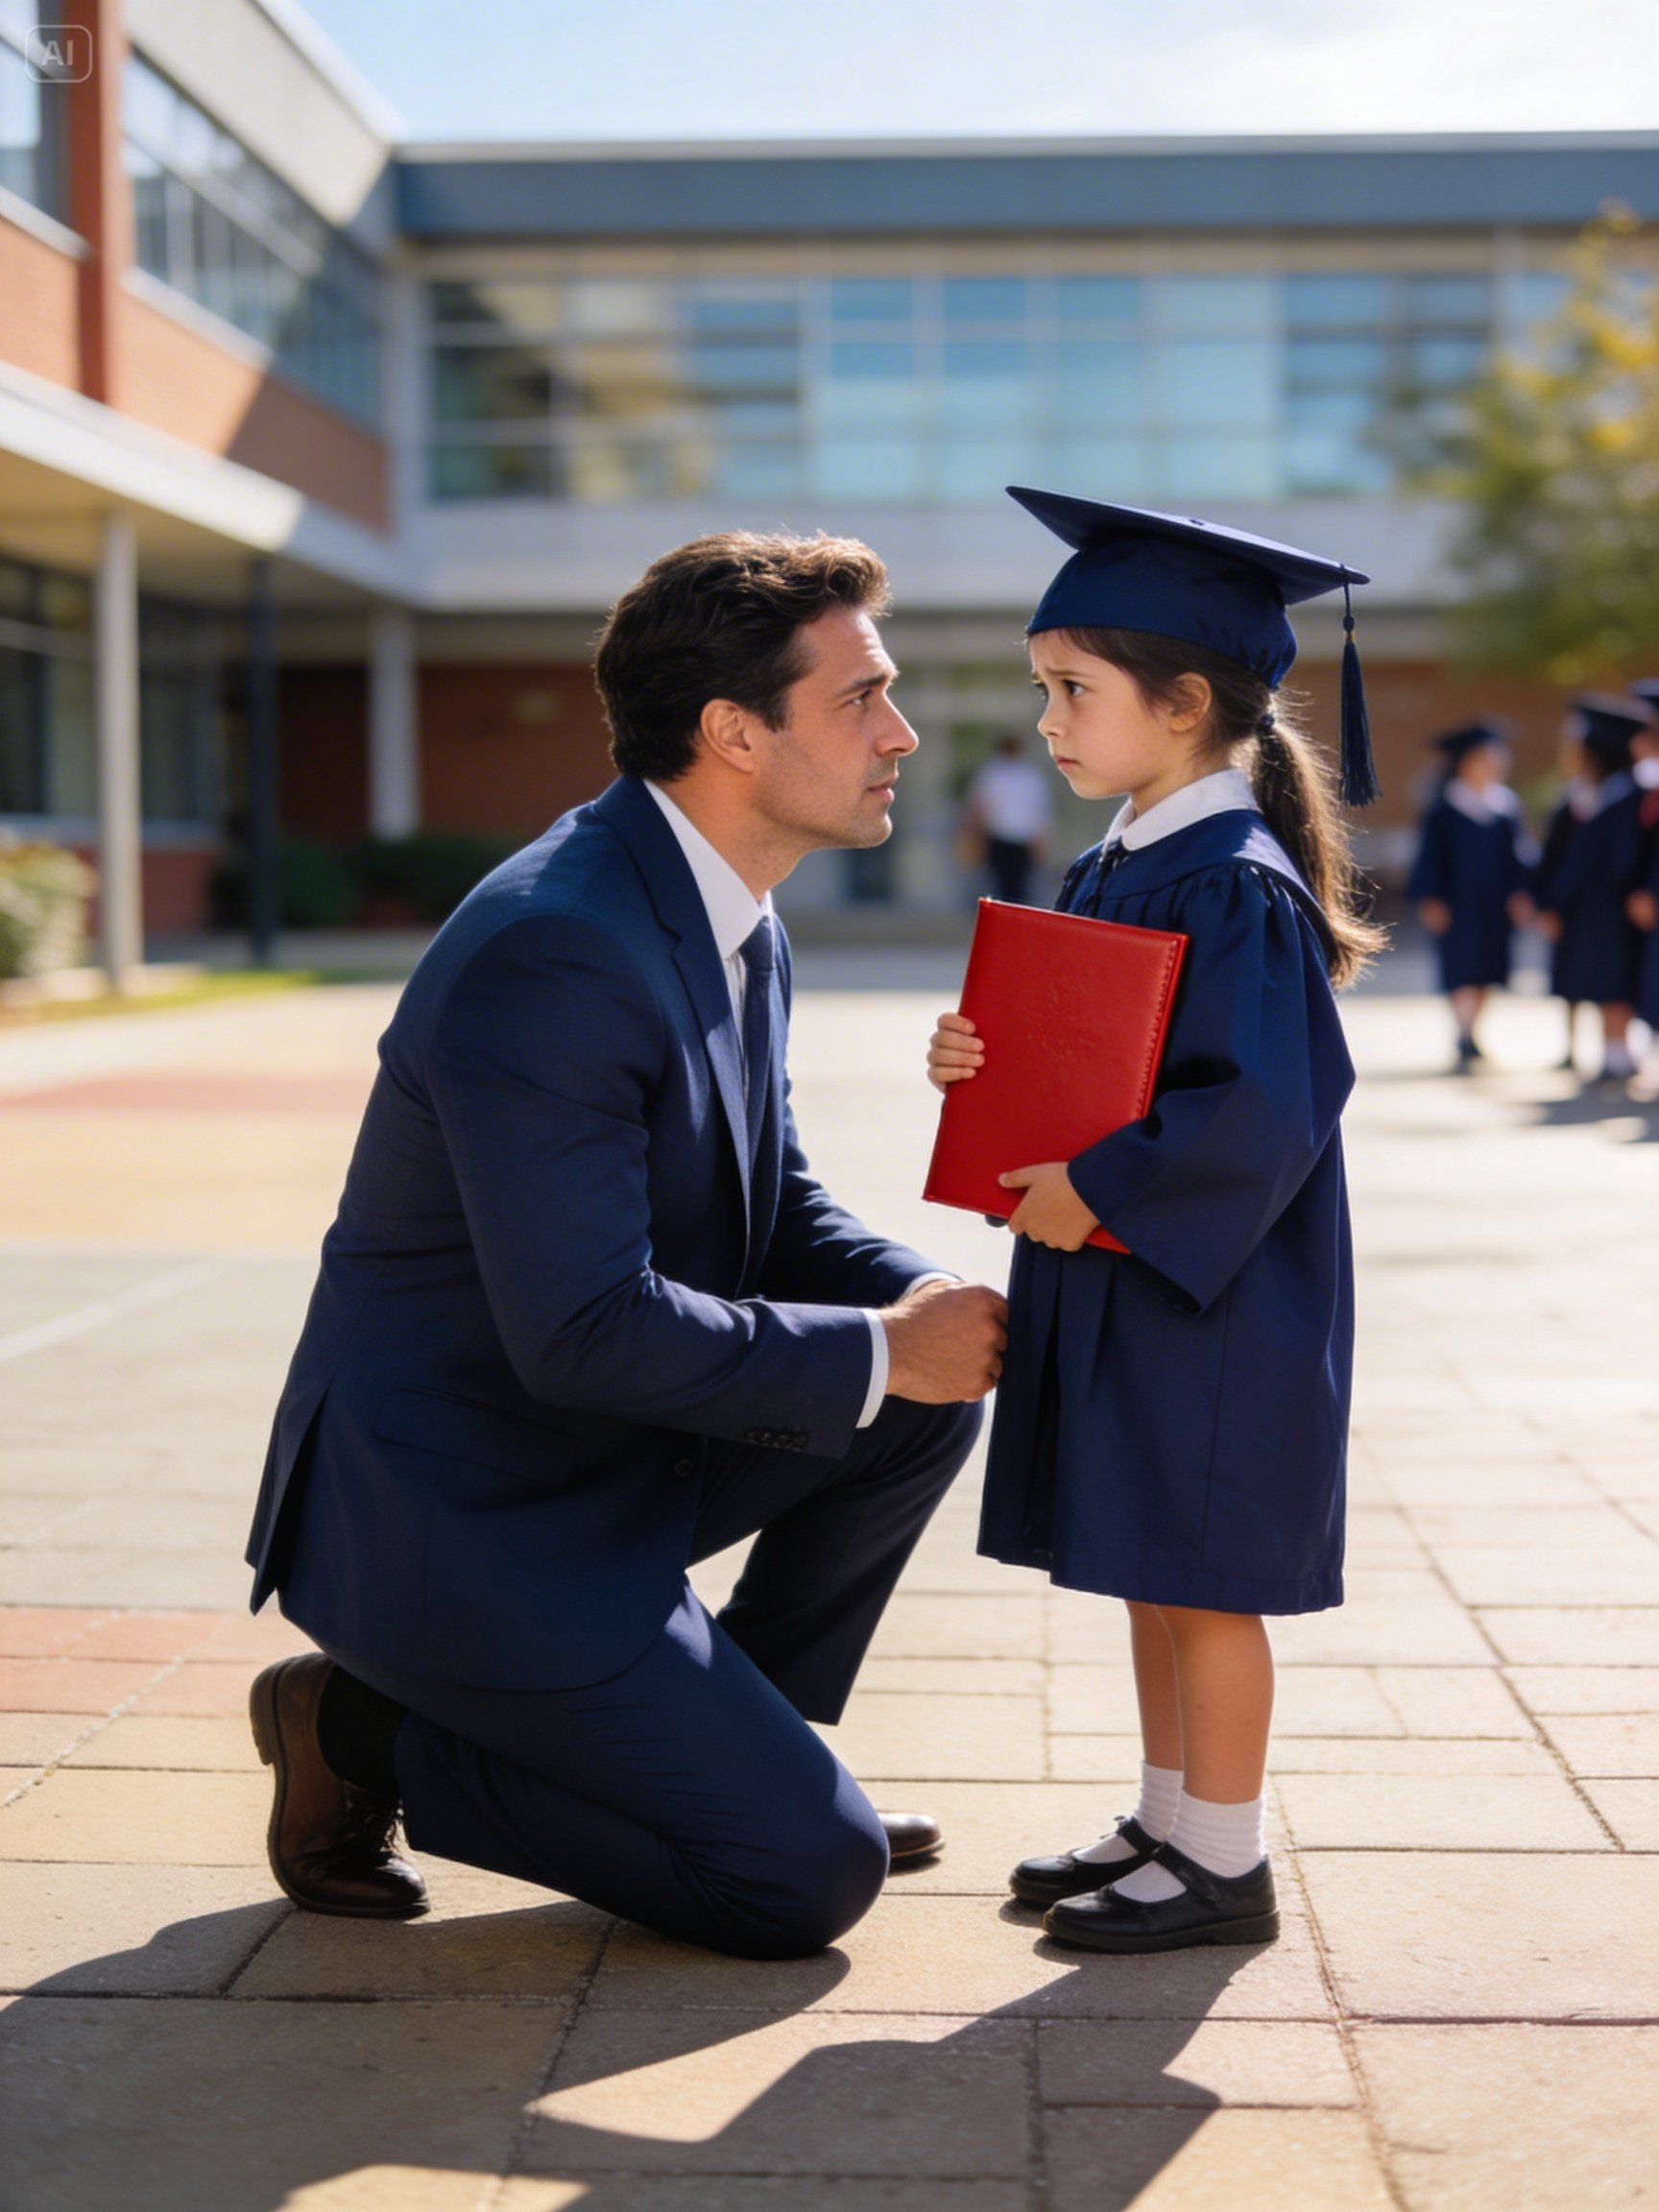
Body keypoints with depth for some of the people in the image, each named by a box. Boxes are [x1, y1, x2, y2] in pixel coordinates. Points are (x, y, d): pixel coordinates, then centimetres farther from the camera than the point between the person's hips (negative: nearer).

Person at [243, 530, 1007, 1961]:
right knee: (812, 1876, -8)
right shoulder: (553, 952, -26)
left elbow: (783, 1209, 13)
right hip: (454, 1518, -9)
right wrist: (877, 1349, -19)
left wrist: (927, 1301, -7)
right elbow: (584, 1331, -29)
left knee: (930, 1400, 4)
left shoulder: (737, 926, 5)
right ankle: (365, 1734, 3)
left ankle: (730, 1739, 16)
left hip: (608, 1457, 9)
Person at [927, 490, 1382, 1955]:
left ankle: (1225, 1864, 15)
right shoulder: (1112, 870, 9)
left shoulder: (1237, 889, -20)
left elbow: (1267, 1114, -26)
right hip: (1115, 1286, 9)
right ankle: (1171, 1822, 30)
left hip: (1214, 1298, -9)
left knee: (1202, 1581, 2)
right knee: (1150, 1571, 17)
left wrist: (1099, 1191, -21)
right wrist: (986, 1060, -2)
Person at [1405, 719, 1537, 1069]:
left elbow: (1520, 854, 9)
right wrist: (1430, 899, -11)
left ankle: (1470, 1037, 20)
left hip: (1495, 906, 5)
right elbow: (1430, 853, -6)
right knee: (1463, 971, -9)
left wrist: (1521, 893, 0)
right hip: (1458, 905, -5)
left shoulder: (1506, 805, 6)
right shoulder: (1444, 807, -7)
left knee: (1486, 974, 9)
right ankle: (1464, 1038, -9)